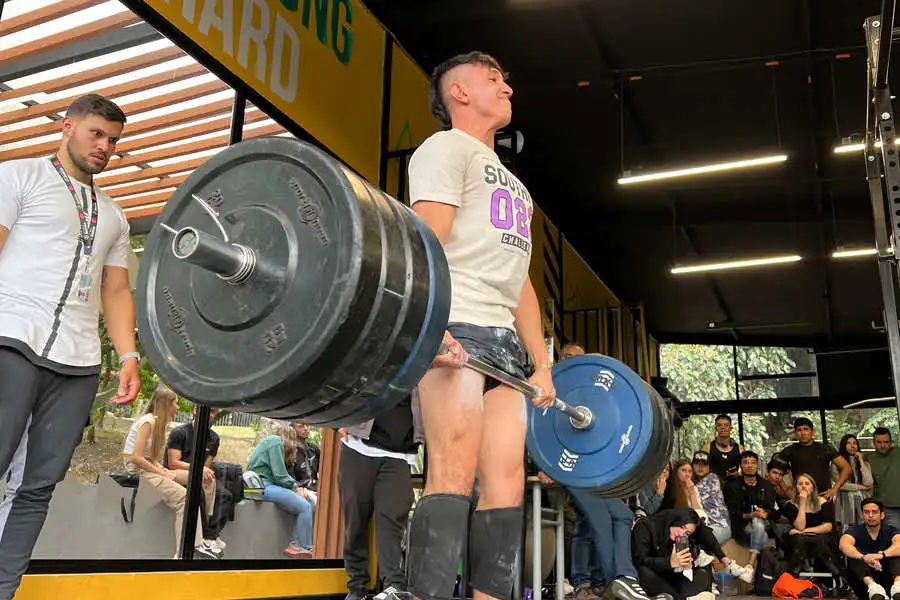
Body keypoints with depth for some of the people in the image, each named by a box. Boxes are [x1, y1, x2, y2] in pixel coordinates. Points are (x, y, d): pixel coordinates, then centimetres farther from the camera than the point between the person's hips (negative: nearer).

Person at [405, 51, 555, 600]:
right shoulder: (447, 148, 7)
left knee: (506, 481, 0)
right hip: (455, 328, -8)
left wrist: (542, 364, 19)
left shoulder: (513, 184, 32)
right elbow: (428, 243, -10)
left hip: (504, 338, 8)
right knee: (455, 472, -17)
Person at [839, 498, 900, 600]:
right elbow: (844, 545, -26)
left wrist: (881, 555, -45)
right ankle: (872, 587, -51)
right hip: (863, 582, 0)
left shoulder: (890, 531, 0)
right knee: (854, 557, -25)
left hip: (888, 580, 0)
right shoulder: (855, 530, -1)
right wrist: (863, 557, -45)